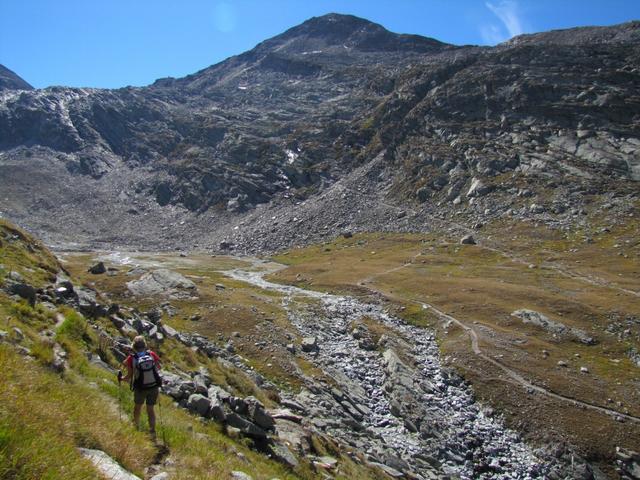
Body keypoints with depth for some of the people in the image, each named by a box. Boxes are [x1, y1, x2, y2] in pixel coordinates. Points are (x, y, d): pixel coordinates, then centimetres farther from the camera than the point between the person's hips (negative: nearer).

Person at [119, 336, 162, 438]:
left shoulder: (131, 359, -17)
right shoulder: (152, 354, -14)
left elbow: (129, 377, -10)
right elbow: (159, 367, 2)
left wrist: (121, 378, 10)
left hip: (140, 389, -1)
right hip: (154, 387, 1)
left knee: (137, 407, 27)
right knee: (150, 409, 16)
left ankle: (136, 426, 47)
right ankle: (152, 431, 10)